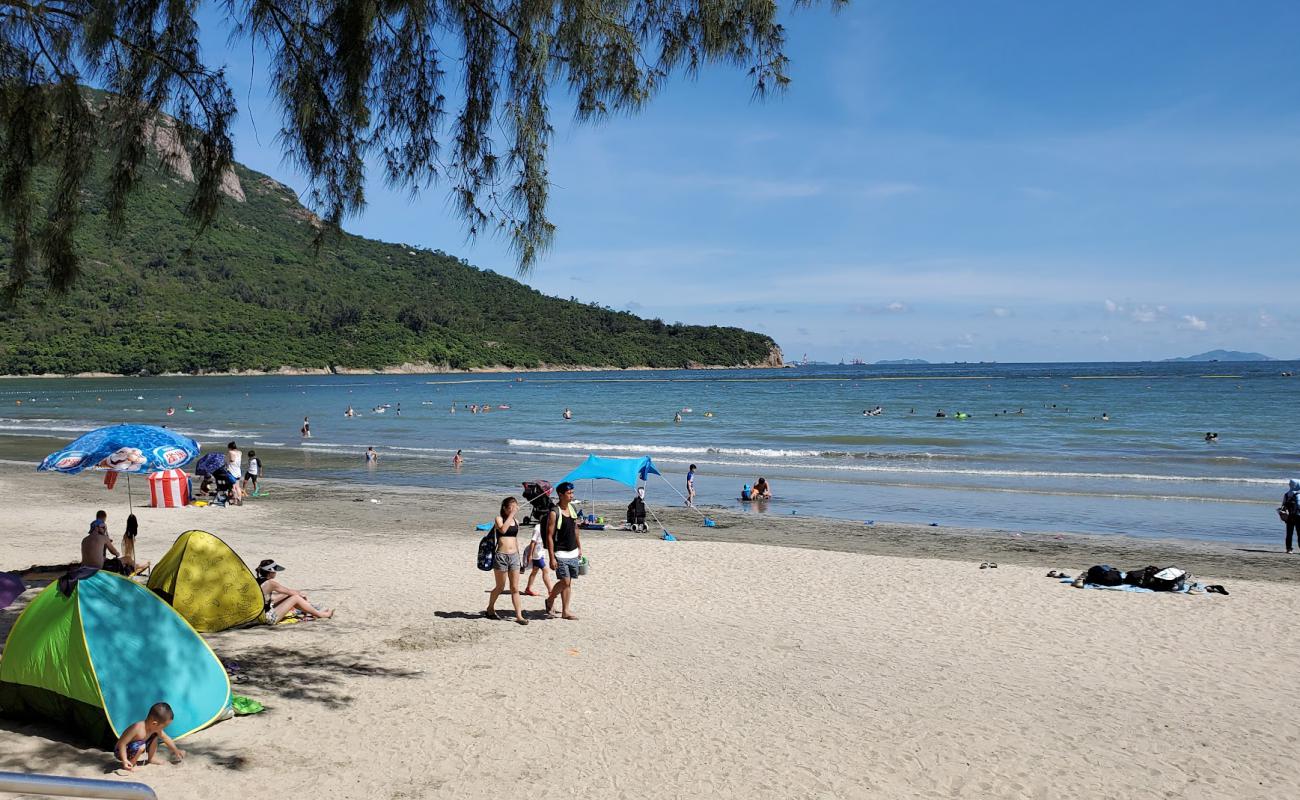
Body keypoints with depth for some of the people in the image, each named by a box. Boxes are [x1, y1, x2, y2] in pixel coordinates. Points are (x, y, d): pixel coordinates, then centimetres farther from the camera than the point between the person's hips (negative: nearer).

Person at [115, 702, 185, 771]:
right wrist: (125, 760, -37)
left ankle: (150, 759, 14)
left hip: (137, 748, 8)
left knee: (155, 737, 3)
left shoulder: (155, 728, -9)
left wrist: (176, 751, 15)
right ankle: (131, 763, -11)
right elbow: (122, 743, -32)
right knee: (141, 746, -33)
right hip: (124, 751, -8)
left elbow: (166, 738, 6)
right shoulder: (137, 728, -34)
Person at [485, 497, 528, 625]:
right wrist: (511, 515, -19)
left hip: (514, 556, 4)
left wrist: (519, 556, 20)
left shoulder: (516, 522, 12)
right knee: (500, 587, 6)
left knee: (515, 588, 2)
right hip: (501, 556, -4)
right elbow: (503, 529, -25)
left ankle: (519, 616, 1)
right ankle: (490, 609, 28)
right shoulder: (499, 519, -4)